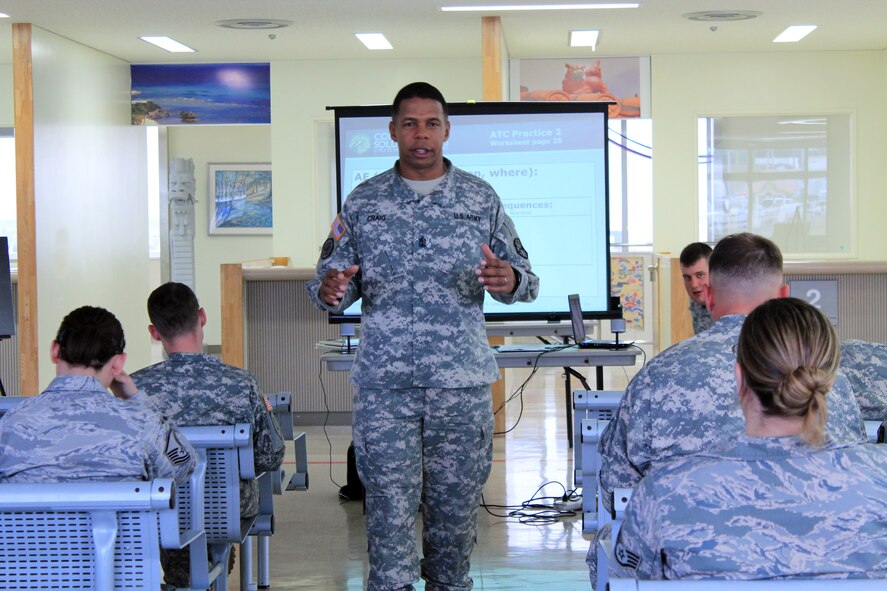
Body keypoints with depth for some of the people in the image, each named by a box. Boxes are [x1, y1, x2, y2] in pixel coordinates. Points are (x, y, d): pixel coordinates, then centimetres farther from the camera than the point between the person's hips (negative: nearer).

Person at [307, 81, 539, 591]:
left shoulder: (481, 199, 7)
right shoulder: (363, 202, 8)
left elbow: (526, 279, 7)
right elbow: (332, 280, 8)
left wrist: (511, 280, -17)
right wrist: (329, 290, -16)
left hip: (461, 381, 0)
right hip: (384, 383, 0)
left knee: (455, 506, 6)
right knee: (390, 508, -3)